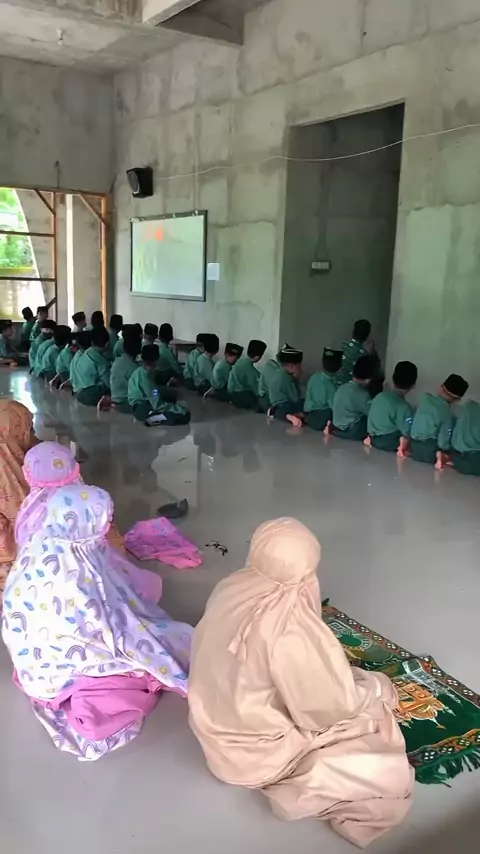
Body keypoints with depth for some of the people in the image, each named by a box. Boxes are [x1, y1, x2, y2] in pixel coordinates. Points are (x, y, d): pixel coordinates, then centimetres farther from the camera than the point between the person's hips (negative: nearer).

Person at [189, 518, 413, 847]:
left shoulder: (232, 587, -10)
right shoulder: (290, 627, -33)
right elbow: (329, 706, -21)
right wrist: (377, 686, -2)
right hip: (254, 751, -8)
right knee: (388, 773, 0)